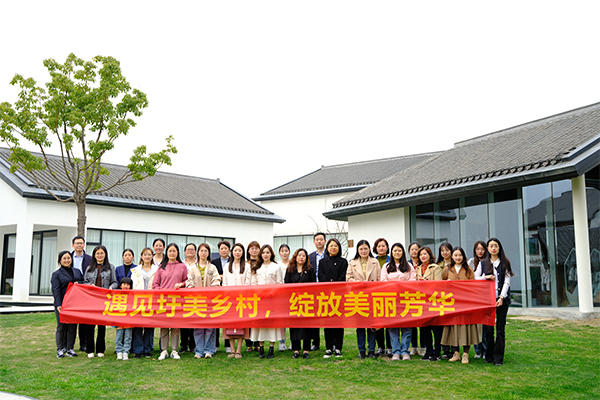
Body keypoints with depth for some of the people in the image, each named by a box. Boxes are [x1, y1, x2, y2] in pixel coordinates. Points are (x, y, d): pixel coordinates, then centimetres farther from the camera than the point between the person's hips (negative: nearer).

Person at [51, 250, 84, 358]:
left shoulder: (77, 271, 15)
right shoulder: (56, 274, 1)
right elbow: (56, 290, -8)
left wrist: (78, 283, -7)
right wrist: (58, 304, -17)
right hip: (62, 304, -4)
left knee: (72, 327, 5)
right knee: (61, 327, 1)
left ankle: (70, 349, 13)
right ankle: (60, 349, 8)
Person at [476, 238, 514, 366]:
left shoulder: (505, 263, 6)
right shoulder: (483, 263, 10)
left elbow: (507, 281, -1)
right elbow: (475, 278, 12)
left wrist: (501, 297, -11)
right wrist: (486, 277, -7)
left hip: (502, 299, -1)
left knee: (500, 329, -1)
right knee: (488, 329, 0)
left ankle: (498, 358, 4)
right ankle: (489, 356, 12)